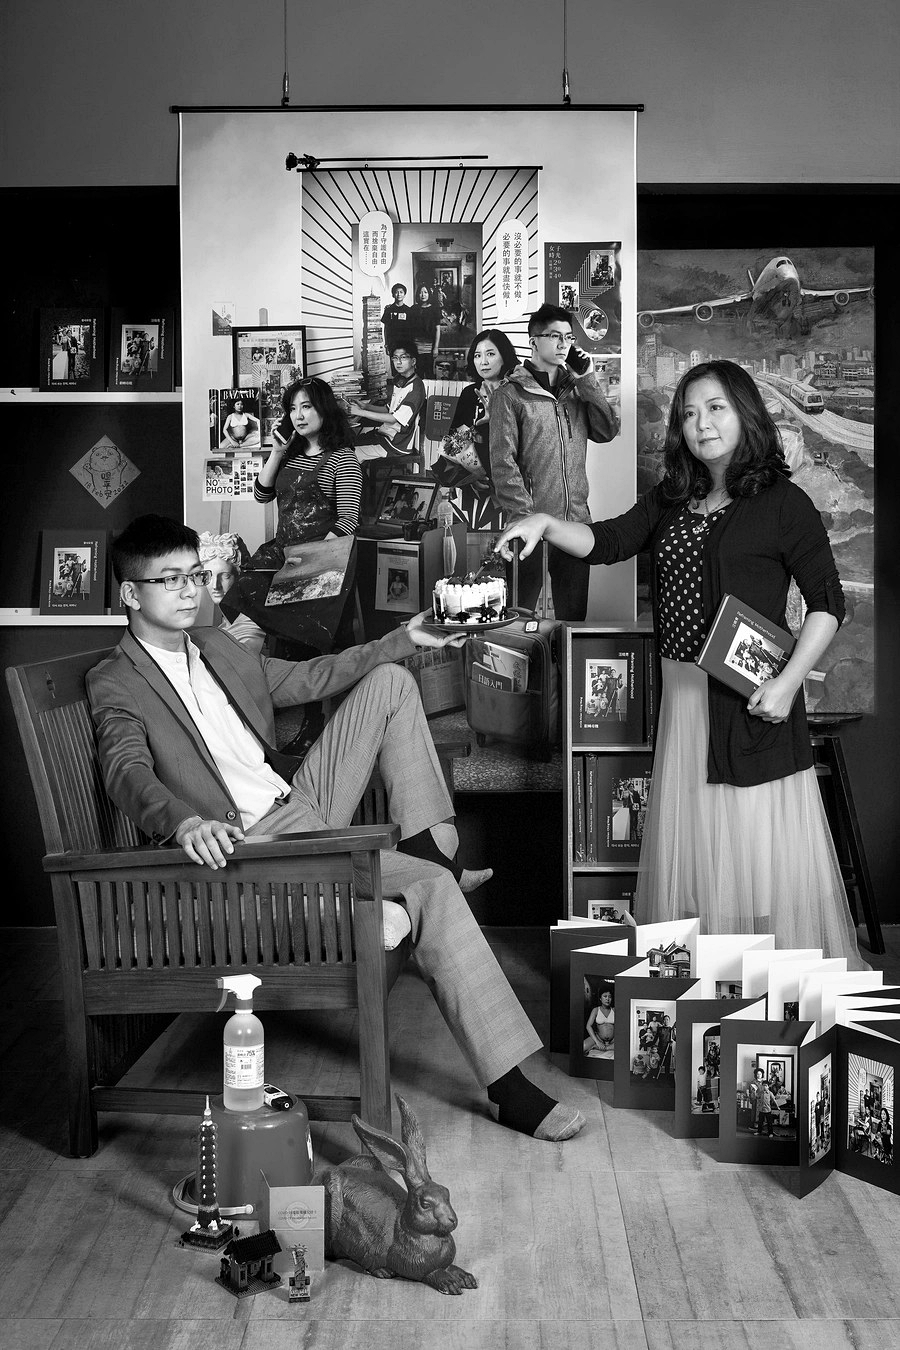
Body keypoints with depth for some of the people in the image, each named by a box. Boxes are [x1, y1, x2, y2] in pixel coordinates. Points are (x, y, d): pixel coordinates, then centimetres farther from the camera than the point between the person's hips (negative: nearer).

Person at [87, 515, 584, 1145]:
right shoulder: (115, 683, -7)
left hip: (303, 800, 9)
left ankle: (426, 846, -1)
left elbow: (306, 678, 25)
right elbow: (127, 772, -24)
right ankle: (510, 1086, -19)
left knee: (391, 683, 2)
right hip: (250, 843, -8)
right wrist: (186, 823, -47)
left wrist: (404, 639, 18)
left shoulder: (214, 645, 18)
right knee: (434, 888, -23)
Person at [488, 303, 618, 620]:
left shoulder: (577, 389, 15)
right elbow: (503, 463, -8)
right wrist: (526, 517, -16)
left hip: (577, 522, 5)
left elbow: (607, 432, 4)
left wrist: (587, 381, -2)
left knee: (574, 615, 11)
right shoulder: (510, 394, -2)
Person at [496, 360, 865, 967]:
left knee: (762, 844, -2)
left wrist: (788, 682, -15)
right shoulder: (672, 501, 13)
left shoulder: (783, 504, -5)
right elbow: (606, 542, 4)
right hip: (684, 691, 6)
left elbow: (828, 602, -6)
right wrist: (546, 524, -15)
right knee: (686, 841, 12)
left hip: (751, 699, -6)